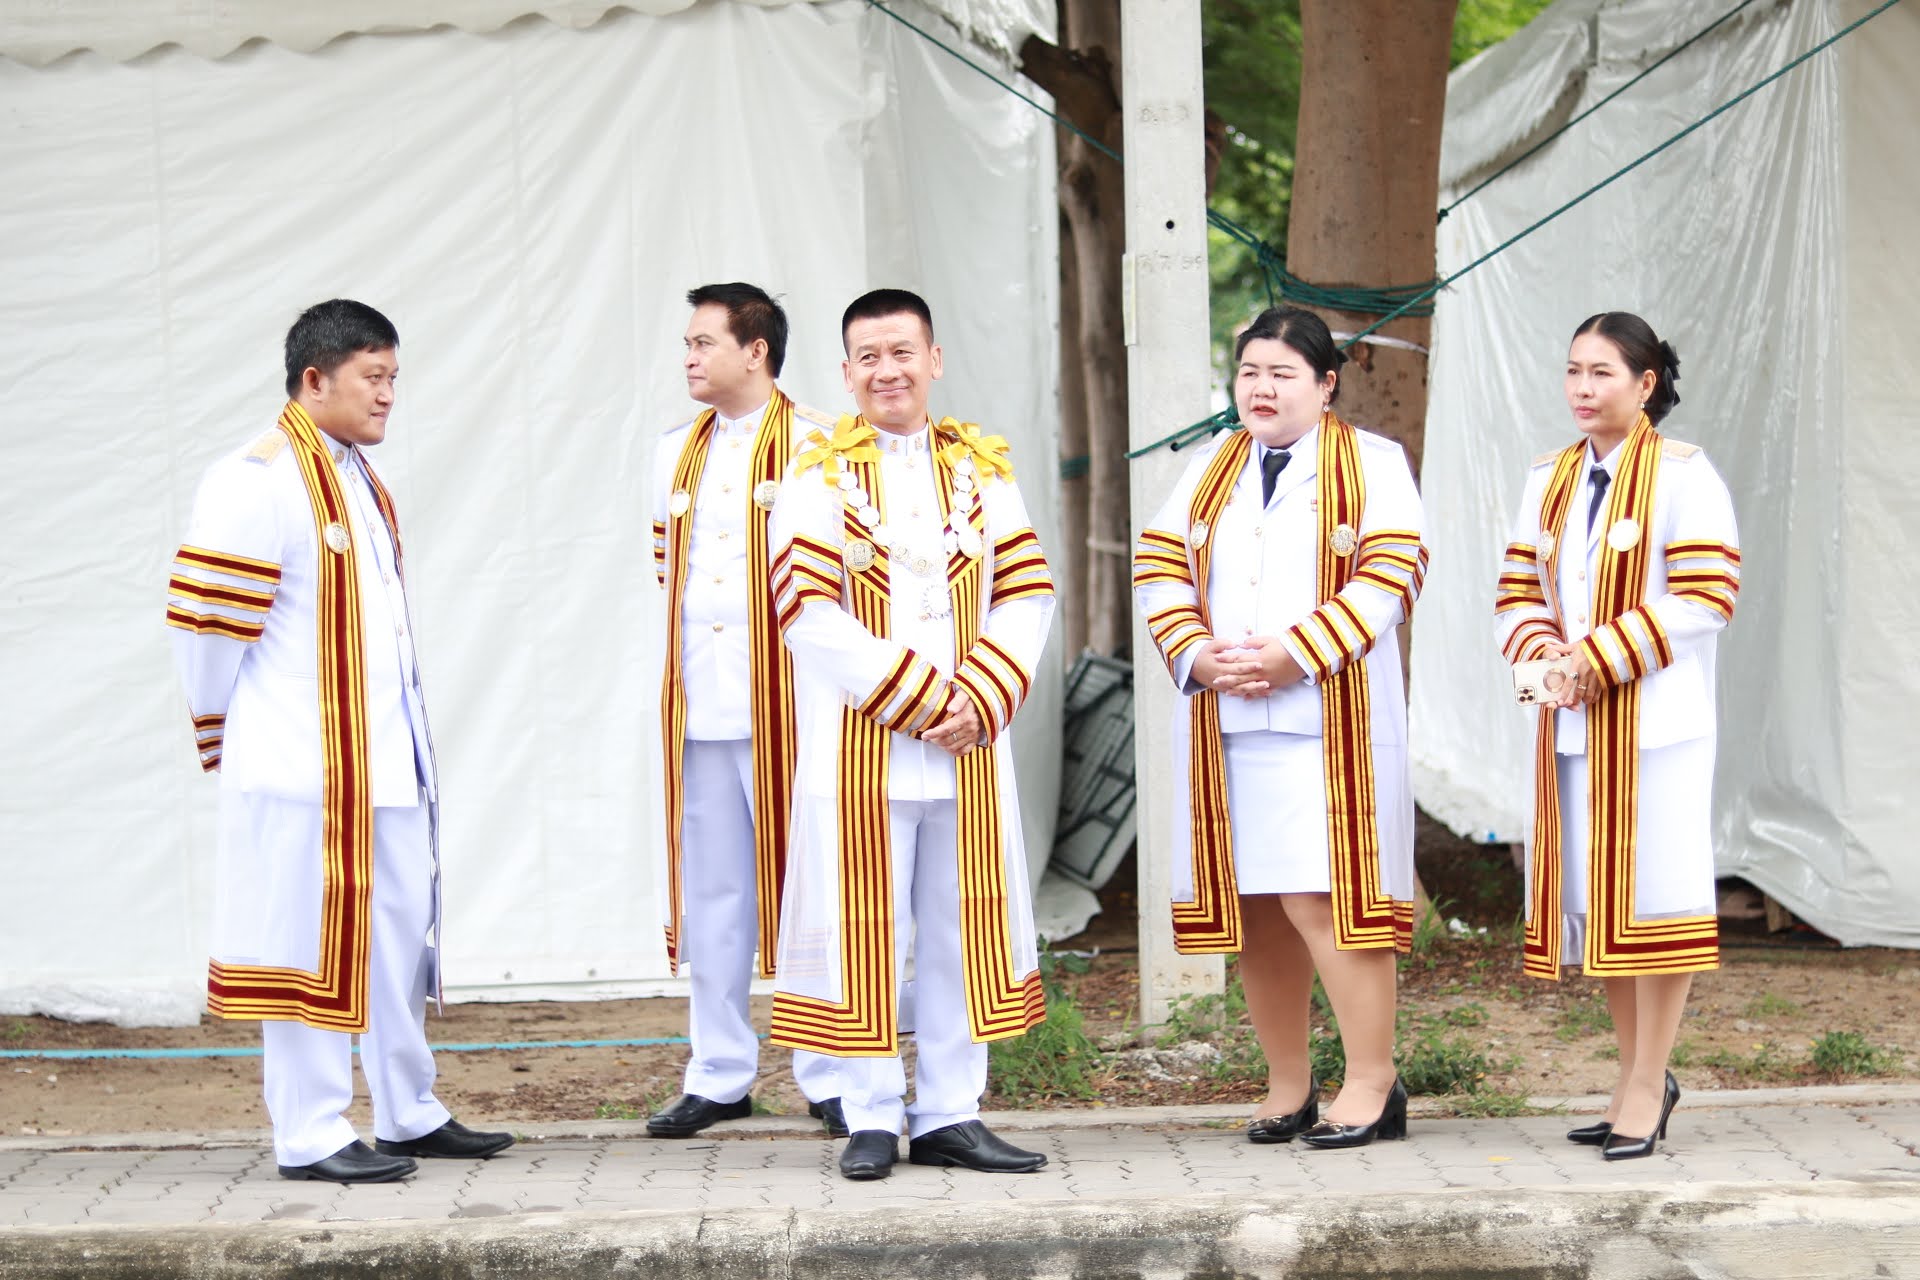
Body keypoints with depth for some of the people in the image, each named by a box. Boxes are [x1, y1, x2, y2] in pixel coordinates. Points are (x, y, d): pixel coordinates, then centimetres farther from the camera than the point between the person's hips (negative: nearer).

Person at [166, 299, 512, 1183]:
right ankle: (309, 1136, 6)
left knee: (401, 934, 15)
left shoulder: (361, 482, 15)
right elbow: (204, 623, -14)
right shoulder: (256, 482, -15)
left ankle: (409, 1116, 27)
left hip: (386, 760, 9)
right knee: (314, 940, -2)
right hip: (305, 766, -9)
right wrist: (222, 736, -1)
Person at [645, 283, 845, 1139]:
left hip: (785, 703, -6)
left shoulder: (815, 444, -5)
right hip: (699, 705, 6)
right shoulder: (677, 452, 15)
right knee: (709, 891, 9)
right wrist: (688, 625, 14)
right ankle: (719, 1075, 16)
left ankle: (829, 1075, 4)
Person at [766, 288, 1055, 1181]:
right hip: (859, 747, -3)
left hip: (968, 743, 3)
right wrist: (917, 696, -14)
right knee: (865, 930, 1)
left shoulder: (981, 470, 9)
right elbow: (808, 611, -10)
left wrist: (980, 700, -10)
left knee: (962, 931, 6)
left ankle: (950, 1114, 14)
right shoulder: (820, 476, -1)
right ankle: (872, 1119, 9)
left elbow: (1026, 595, 5)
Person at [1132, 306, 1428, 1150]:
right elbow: (1159, 567, 10)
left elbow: (1388, 576, -8)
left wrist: (1292, 655, -16)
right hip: (1222, 723, 5)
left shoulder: (1371, 464, 3)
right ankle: (1287, 1087, 13)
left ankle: (1373, 1085, -6)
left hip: (1329, 721, -5)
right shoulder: (1209, 470, 18)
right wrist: (1197, 654, -8)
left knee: (1323, 900, -12)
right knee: (1254, 908, 5)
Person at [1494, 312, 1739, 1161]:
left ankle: (1647, 1086, 3)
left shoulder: (1681, 475, -6)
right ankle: (1638, 1072, 23)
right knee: (1592, 899, 10)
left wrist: (1602, 655, -17)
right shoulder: (1549, 481, 13)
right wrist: (1546, 654, -9)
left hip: (1654, 722, -6)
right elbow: (1519, 594, 12)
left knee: (1652, 892, -4)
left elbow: (1706, 599, -13)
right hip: (1571, 724, 6)